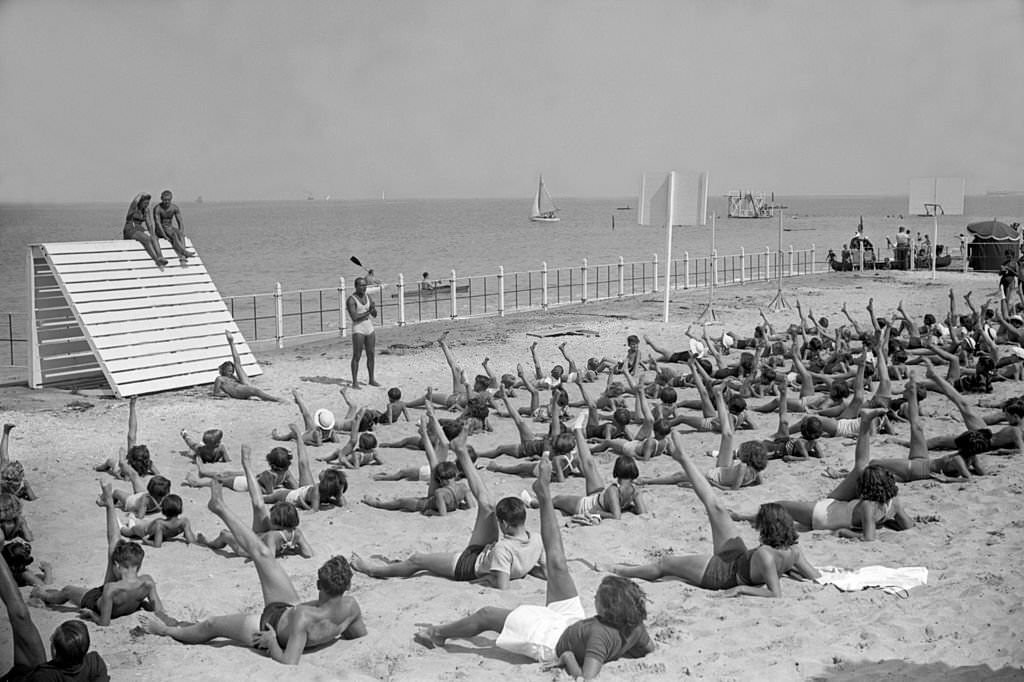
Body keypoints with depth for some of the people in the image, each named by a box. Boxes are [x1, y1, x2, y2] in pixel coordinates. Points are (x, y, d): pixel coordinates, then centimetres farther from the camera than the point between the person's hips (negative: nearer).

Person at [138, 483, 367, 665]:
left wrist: (271, 642, -30)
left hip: (268, 626, -6)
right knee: (262, 553, 10)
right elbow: (360, 633, -11)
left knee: (211, 625, 20)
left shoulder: (303, 618, -47)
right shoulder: (351, 606, -31)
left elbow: (288, 664, -46)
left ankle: (166, 630, 54)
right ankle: (220, 508, 31)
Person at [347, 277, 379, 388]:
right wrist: (367, 312, -14)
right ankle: (354, 382, 0)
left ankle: (371, 380, 20)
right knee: (357, 356, -4)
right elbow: (354, 317, -19)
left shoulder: (368, 298, 10)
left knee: (371, 355, 10)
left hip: (369, 329, 6)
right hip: (358, 330, -6)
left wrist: (373, 309, -12)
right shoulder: (351, 300, -10)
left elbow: (374, 315, 9)